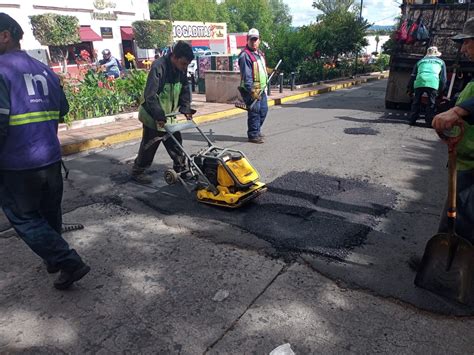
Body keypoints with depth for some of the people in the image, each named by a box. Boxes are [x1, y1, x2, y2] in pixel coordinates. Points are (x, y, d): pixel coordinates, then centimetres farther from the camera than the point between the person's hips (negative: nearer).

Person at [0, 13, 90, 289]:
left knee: (23, 217, 8)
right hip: (51, 157, 7)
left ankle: (70, 263, 2)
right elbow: (63, 109, 15)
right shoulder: (44, 70, 8)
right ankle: (53, 259, 37)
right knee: (50, 212, 20)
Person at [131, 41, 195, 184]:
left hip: (168, 116, 7)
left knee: (176, 143, 10)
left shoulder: (181, 69, -2)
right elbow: (150, 95, -28)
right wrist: (159, 115, -30)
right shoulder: (158, 67, -25)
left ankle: (181, 169, 24)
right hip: (153, 116, -7)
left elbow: (185, 90, 8)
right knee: (149, 146, 3)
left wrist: (186, 108, -5)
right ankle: (137, 172, 20)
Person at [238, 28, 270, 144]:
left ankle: (257, 130, 29)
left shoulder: (260, 54, 16)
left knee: (263, 110, 14)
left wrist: (264, 86, 21)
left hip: (261, 89, 9)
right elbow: (246, 75, -20)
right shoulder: (245, 55, -13)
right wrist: (251, 90, -24)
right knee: (254, 111, -8)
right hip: (251, 90, -9)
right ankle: (253, 135, 2)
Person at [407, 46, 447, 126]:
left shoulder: (420, 61, 30)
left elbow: (413, 76, 25)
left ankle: (412, 120, 14)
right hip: (433, 83, -1)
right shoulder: (441, 62, 25)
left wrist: (410, 89, 28)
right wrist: (441, 91, 24)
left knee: (416, 102, 14)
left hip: (419, 83, 2)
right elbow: (443, 78, 19)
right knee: (431, 104, 9)